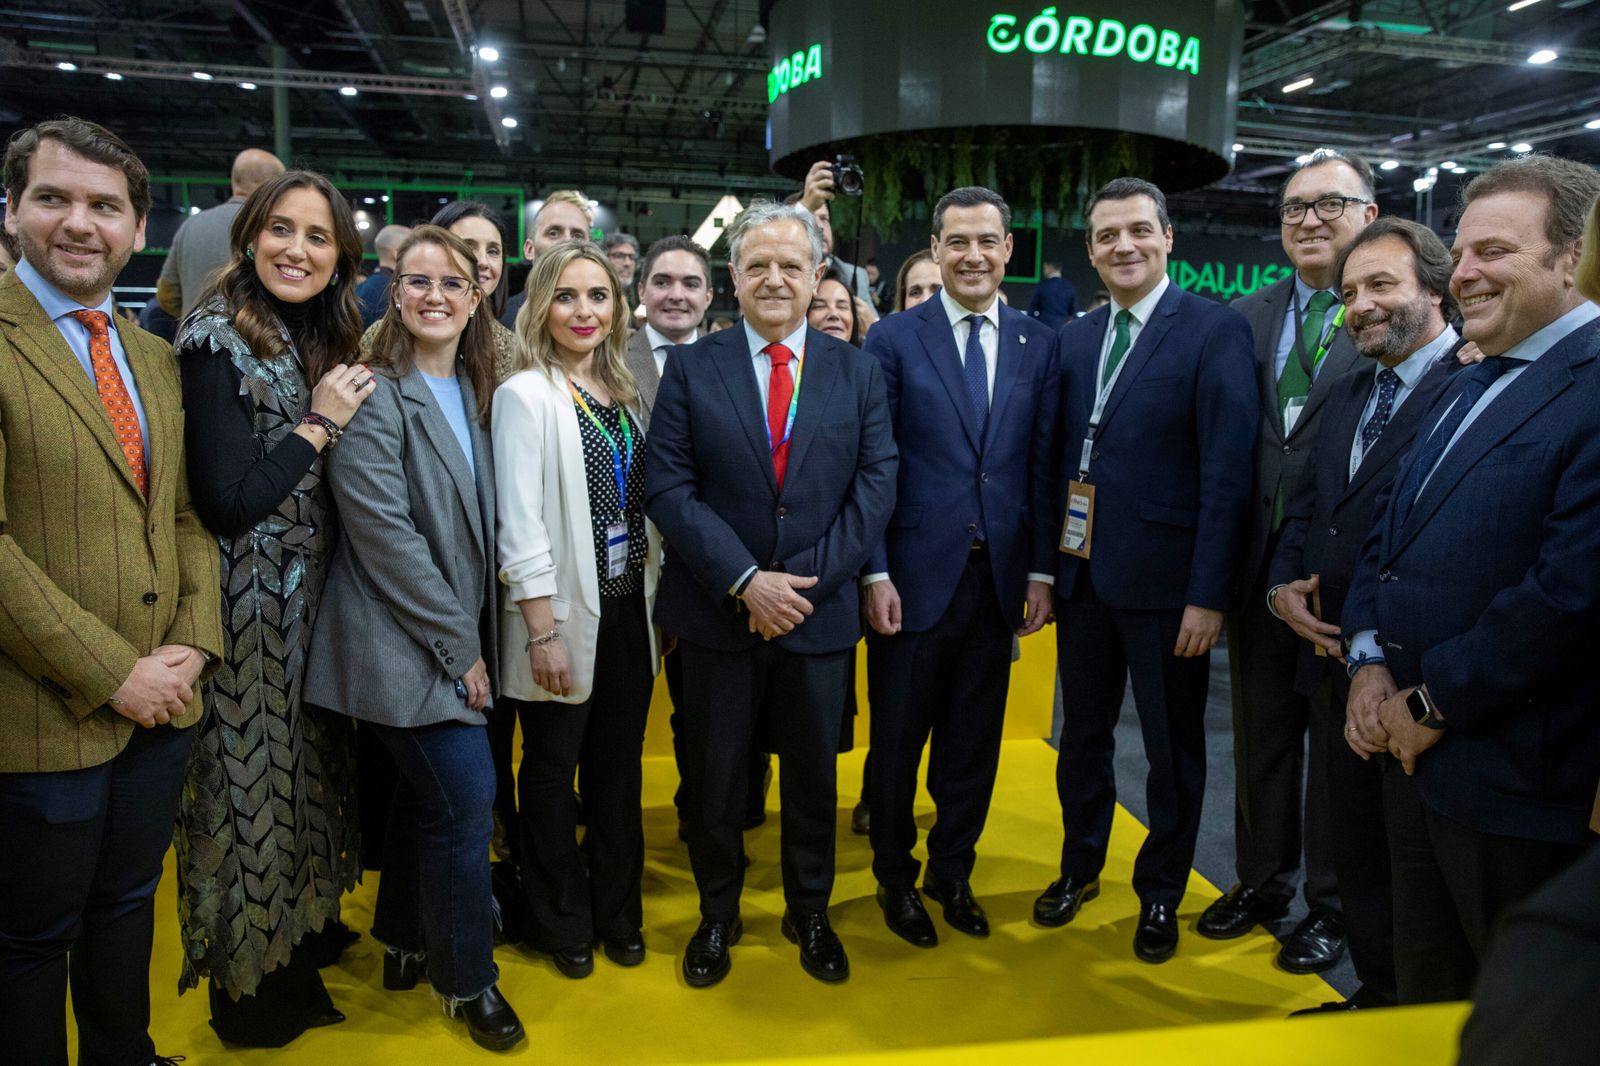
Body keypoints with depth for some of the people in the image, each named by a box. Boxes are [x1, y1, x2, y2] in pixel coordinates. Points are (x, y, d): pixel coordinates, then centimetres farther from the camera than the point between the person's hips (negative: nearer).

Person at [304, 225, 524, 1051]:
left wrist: (475, 636, 8)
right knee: (466, 798, -6)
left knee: (426, 799, 18)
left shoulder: (471, 393, 10)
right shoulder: (374, 394, -13)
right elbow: (385, 531, -19)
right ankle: (468, 980, 14)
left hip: (458, 638, 8)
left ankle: (404, 948, 36)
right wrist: (458, 644, -17)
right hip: (405, 642, -8)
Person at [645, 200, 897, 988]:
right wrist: (746, 581, -17)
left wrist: (805, 579, -13)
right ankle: (717, 916, 34)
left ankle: (809, 913, 36)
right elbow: (668, 488, -8)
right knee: (714, 777, 12)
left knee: (814, 774, 15)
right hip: (716, 615, -1)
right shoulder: (691, 368, -1)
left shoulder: (857, 373, 3)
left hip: (818, 614, 1)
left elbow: (875, 486, -3)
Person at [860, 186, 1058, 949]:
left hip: (999, 576, 3)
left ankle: (953, 872, 34)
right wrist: (875, 572, -10)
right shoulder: (894, 340, -2)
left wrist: (1042, 570, 1)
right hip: (916, 573, -2)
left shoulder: (1039, 345, 6)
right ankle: (896, 877, 31)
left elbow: (1044, 465, 6)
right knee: (898, 740, 10)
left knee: (974, 742, 14)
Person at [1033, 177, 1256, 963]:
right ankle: (1080, 868, 39)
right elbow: (1061, 459, 10)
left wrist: (1209, 594, -18)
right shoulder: (1074, 338, 9)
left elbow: (1228, 472, -14)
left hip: (1164, 579, -5)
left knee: (1172, 749, 11)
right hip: (1083, 573, 5)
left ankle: (1160, 894, 31)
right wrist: (1045, 564, 4)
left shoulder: (1215, 331, -9)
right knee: (1082, 734, 18)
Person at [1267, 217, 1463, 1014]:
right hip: (1335, 660, 8)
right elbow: (1305, 502, 18)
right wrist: (1283, 583, -1)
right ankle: (1377, 992, 38)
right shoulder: (1351, 392, 14)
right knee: (1353, 849, 19)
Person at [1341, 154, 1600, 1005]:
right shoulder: (1467, 388, 14)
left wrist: (1433, 705, -15)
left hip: (1518, 777, -8)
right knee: (1424, 988, 22)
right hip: (1413, 751, 8)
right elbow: (1388, 536, 16)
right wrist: (1369, 660, 0)